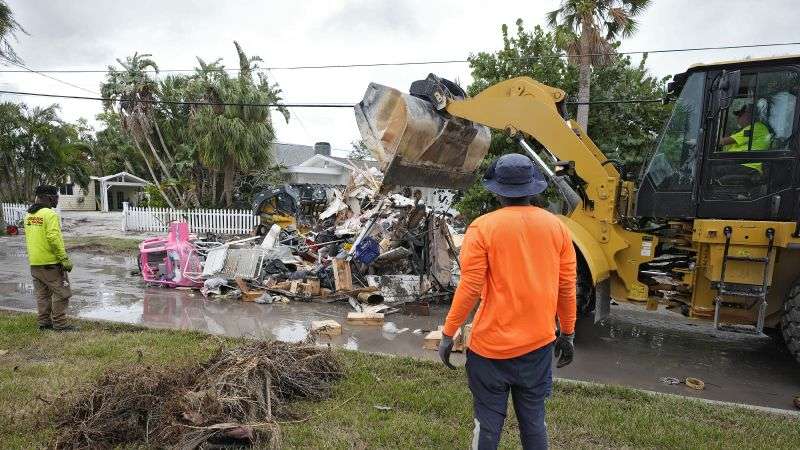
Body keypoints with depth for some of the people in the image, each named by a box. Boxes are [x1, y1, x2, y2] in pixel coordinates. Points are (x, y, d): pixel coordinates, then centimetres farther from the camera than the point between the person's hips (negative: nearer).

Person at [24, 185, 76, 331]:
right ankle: (60, 324, 0)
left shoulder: (29, 215, 11)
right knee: (61, 293, -1)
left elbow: (30, 237, 16)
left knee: (42, 294, 15)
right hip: (50, 262, -8)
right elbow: (53, 238, -23)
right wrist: (64, 258, -21)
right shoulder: (50, 214, -15)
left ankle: (44, 322, 21)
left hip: (34, 263, 8)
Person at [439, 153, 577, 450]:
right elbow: (566, 288, 3)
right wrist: (567, 333, 16)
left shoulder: (482, 227, -12)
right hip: (539, 344, 3)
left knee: (488, 424, 12)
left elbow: (470, 288, -14)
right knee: (534, 422, 18)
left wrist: (448, 333, -3)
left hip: (491, 346, -3)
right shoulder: (556, 226, -1)